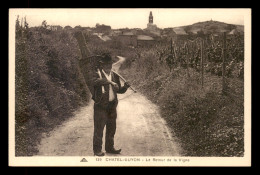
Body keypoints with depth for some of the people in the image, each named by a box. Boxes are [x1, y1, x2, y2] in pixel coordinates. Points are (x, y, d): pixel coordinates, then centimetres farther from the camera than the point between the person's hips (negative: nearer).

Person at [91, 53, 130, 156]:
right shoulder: (98, 74, -6)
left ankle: (109, 147, 28)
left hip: (112, 105, 6)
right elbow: (94, 82, -29)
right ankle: (97, 150, 8)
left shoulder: (115, 76, 11)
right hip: (101, 105, -6)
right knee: (99, 128, -1)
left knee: (111, 128, 14)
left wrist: (125, 87, -9)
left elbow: (119, 90, 13)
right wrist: (109, 81, -37)